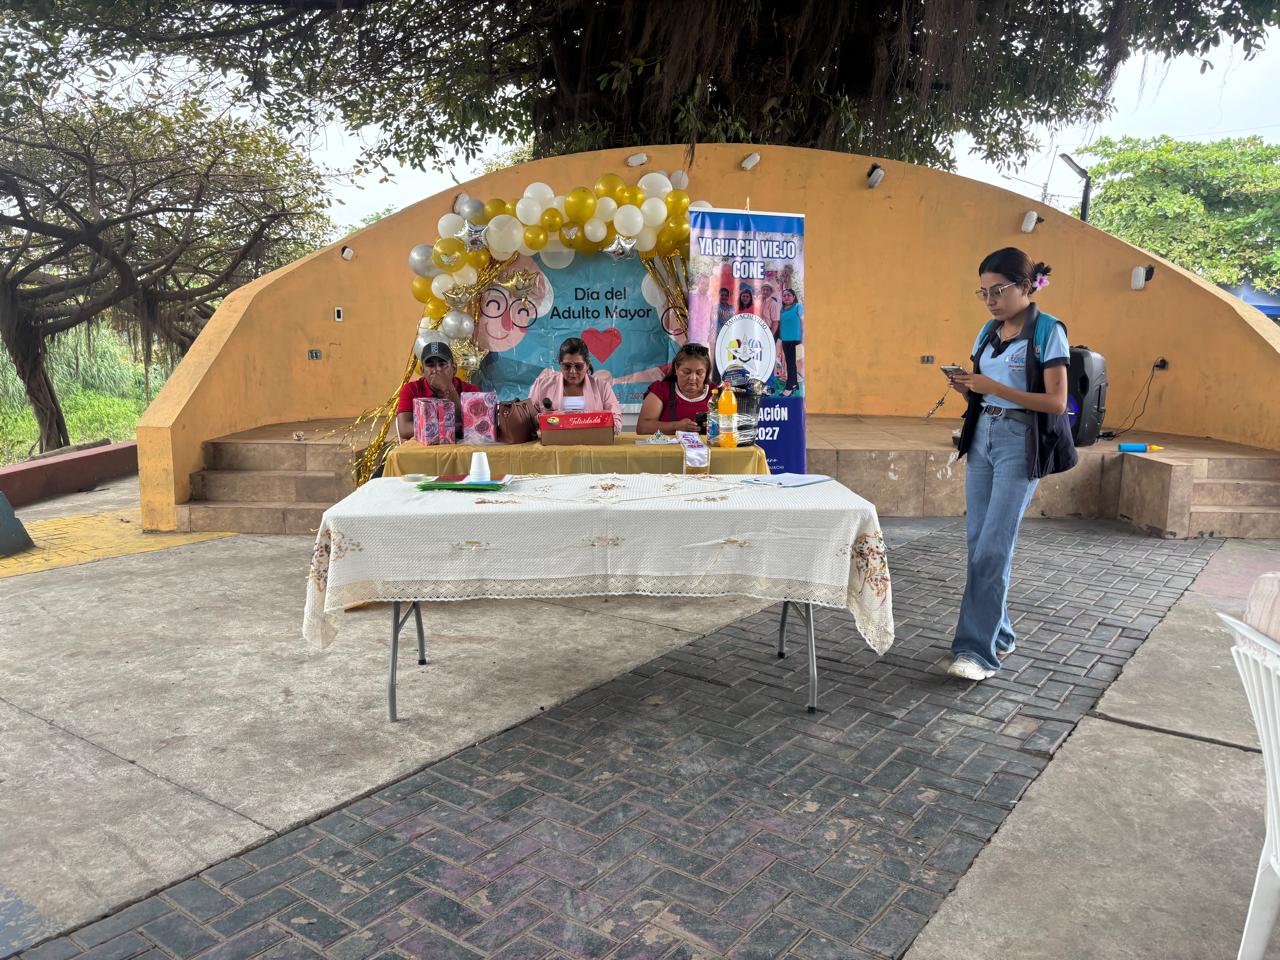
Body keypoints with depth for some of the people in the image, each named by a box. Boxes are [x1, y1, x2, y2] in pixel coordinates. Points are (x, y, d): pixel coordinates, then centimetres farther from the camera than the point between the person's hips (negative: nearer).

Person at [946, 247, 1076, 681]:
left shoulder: (1048, 331, -8)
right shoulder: (989, 331, 12)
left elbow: (1056, 402, -13)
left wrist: (995, 388, -20)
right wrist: (965, 387, -3)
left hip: (1020, 443, -7)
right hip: (981, 436, 7)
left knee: (993, 547, -11)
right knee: (979, 542, 8)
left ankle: (978, 649, -7)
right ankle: (998, 633, 22)